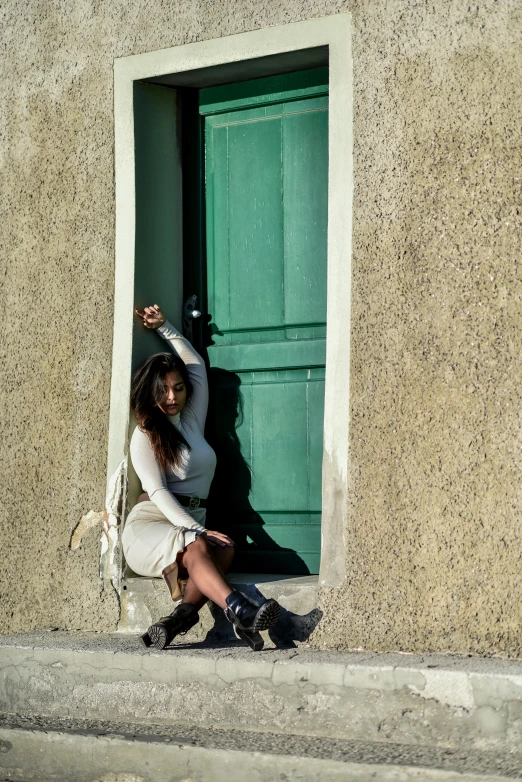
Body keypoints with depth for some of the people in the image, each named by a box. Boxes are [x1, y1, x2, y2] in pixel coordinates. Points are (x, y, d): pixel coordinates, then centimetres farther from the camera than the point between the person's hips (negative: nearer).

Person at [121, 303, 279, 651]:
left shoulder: (192, 421, 20)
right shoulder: (144, 435, 2)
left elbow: (197, 364, 31)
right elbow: (157, 492, -10)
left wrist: (165, 327, 29)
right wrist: (197, 530, -21)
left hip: (189, 526, 5)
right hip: (149, 524, -5)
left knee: (224, 549, -30)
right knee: (196, 548, -37)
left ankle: (179, 617, -45)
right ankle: (241, 612, -59)